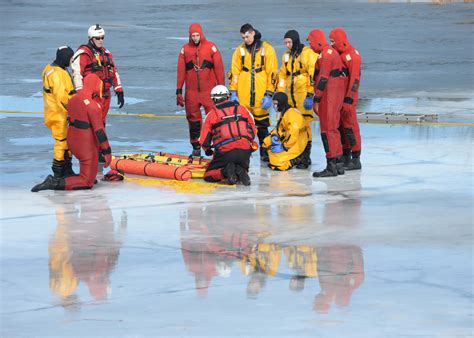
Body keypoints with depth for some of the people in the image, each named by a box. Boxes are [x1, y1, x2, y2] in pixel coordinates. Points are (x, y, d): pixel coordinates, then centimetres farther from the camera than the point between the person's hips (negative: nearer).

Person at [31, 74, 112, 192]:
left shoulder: (73, 99, 3)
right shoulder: (93, 105, -20)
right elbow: (99, 130, -19)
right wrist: (107, 151, -14)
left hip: (72, 141, 8)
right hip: (87, 146, -8)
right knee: (87, 183, -2)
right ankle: (55, 183, -18)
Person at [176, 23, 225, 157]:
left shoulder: (211, 47, 1)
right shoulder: (185, 49, 6)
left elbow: (219, 69, 2)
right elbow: (181, 71, 8)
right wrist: (179, 91, 5)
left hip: (209, 90, -2)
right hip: (191, 92, 2)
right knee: (193, 120, 6)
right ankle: (196, 148, 15)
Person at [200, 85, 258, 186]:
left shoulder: (212, 114, 5)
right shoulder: (242, 109, 12)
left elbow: (204, 140, 8)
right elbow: (253, 131, 19)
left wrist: (207, 150, 30)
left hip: (224, 152, -2)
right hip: (245, 151, 2)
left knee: (208, 176, 12)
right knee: (243, 168, 29)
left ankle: (226, 171, -18)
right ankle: (240, 171, -8)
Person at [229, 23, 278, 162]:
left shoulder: (267, 49, 1)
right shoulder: (240, 50, 9)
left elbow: (272, 73, -2)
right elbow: (234, 72, 9)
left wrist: (269, 94, -7)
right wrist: (233, 92, 1)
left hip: (260, 94, -2)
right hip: (243, 95, 2)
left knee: (262, 124, 5)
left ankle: (264, 153, 15)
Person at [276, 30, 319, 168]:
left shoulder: (308, 54, -7)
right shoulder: (287, 56, 17)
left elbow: (314, 75, -13)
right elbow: (282, 76, 23)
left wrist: (310, 95, -18)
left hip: (304, 94, -7)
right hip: (291, 95, 8)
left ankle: (306, 156, -8)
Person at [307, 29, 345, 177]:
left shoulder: (325, 54, -14)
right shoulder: (331, 52, 18)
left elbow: (323, 79, -20)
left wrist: (316, 99, -19)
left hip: (329, 97, -10)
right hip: (336, 96, 10)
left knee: (327, 130, -8)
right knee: (333, 128, 16)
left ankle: (331, 166, -9)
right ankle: (339, 164, 21)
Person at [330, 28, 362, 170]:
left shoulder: (352, 55, -13)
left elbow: (354, 79, -18)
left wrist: (348, 100, -21)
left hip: (347, 97, -9)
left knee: (350, 126, -7)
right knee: (340, 126, 11)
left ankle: (356, 160, -3)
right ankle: (345, 157, 18)